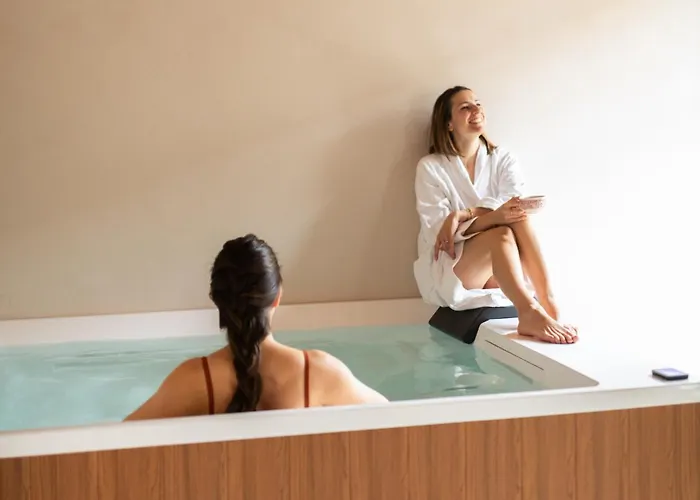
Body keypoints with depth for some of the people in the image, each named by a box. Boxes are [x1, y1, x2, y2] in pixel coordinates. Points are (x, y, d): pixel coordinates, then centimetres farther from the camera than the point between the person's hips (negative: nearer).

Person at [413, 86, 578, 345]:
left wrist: (462, 215, -26)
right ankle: (530, 313, -49)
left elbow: (514, 204, -12)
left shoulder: (502, 159, 7)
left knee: (518, 217, -27)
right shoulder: (430, 167, -3)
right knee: (501, 234, -32)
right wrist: (492, 217, -29)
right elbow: (437, 231, -14)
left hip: (499, 274, 3)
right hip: (446, 273, -3)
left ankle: (548, 302, -37)